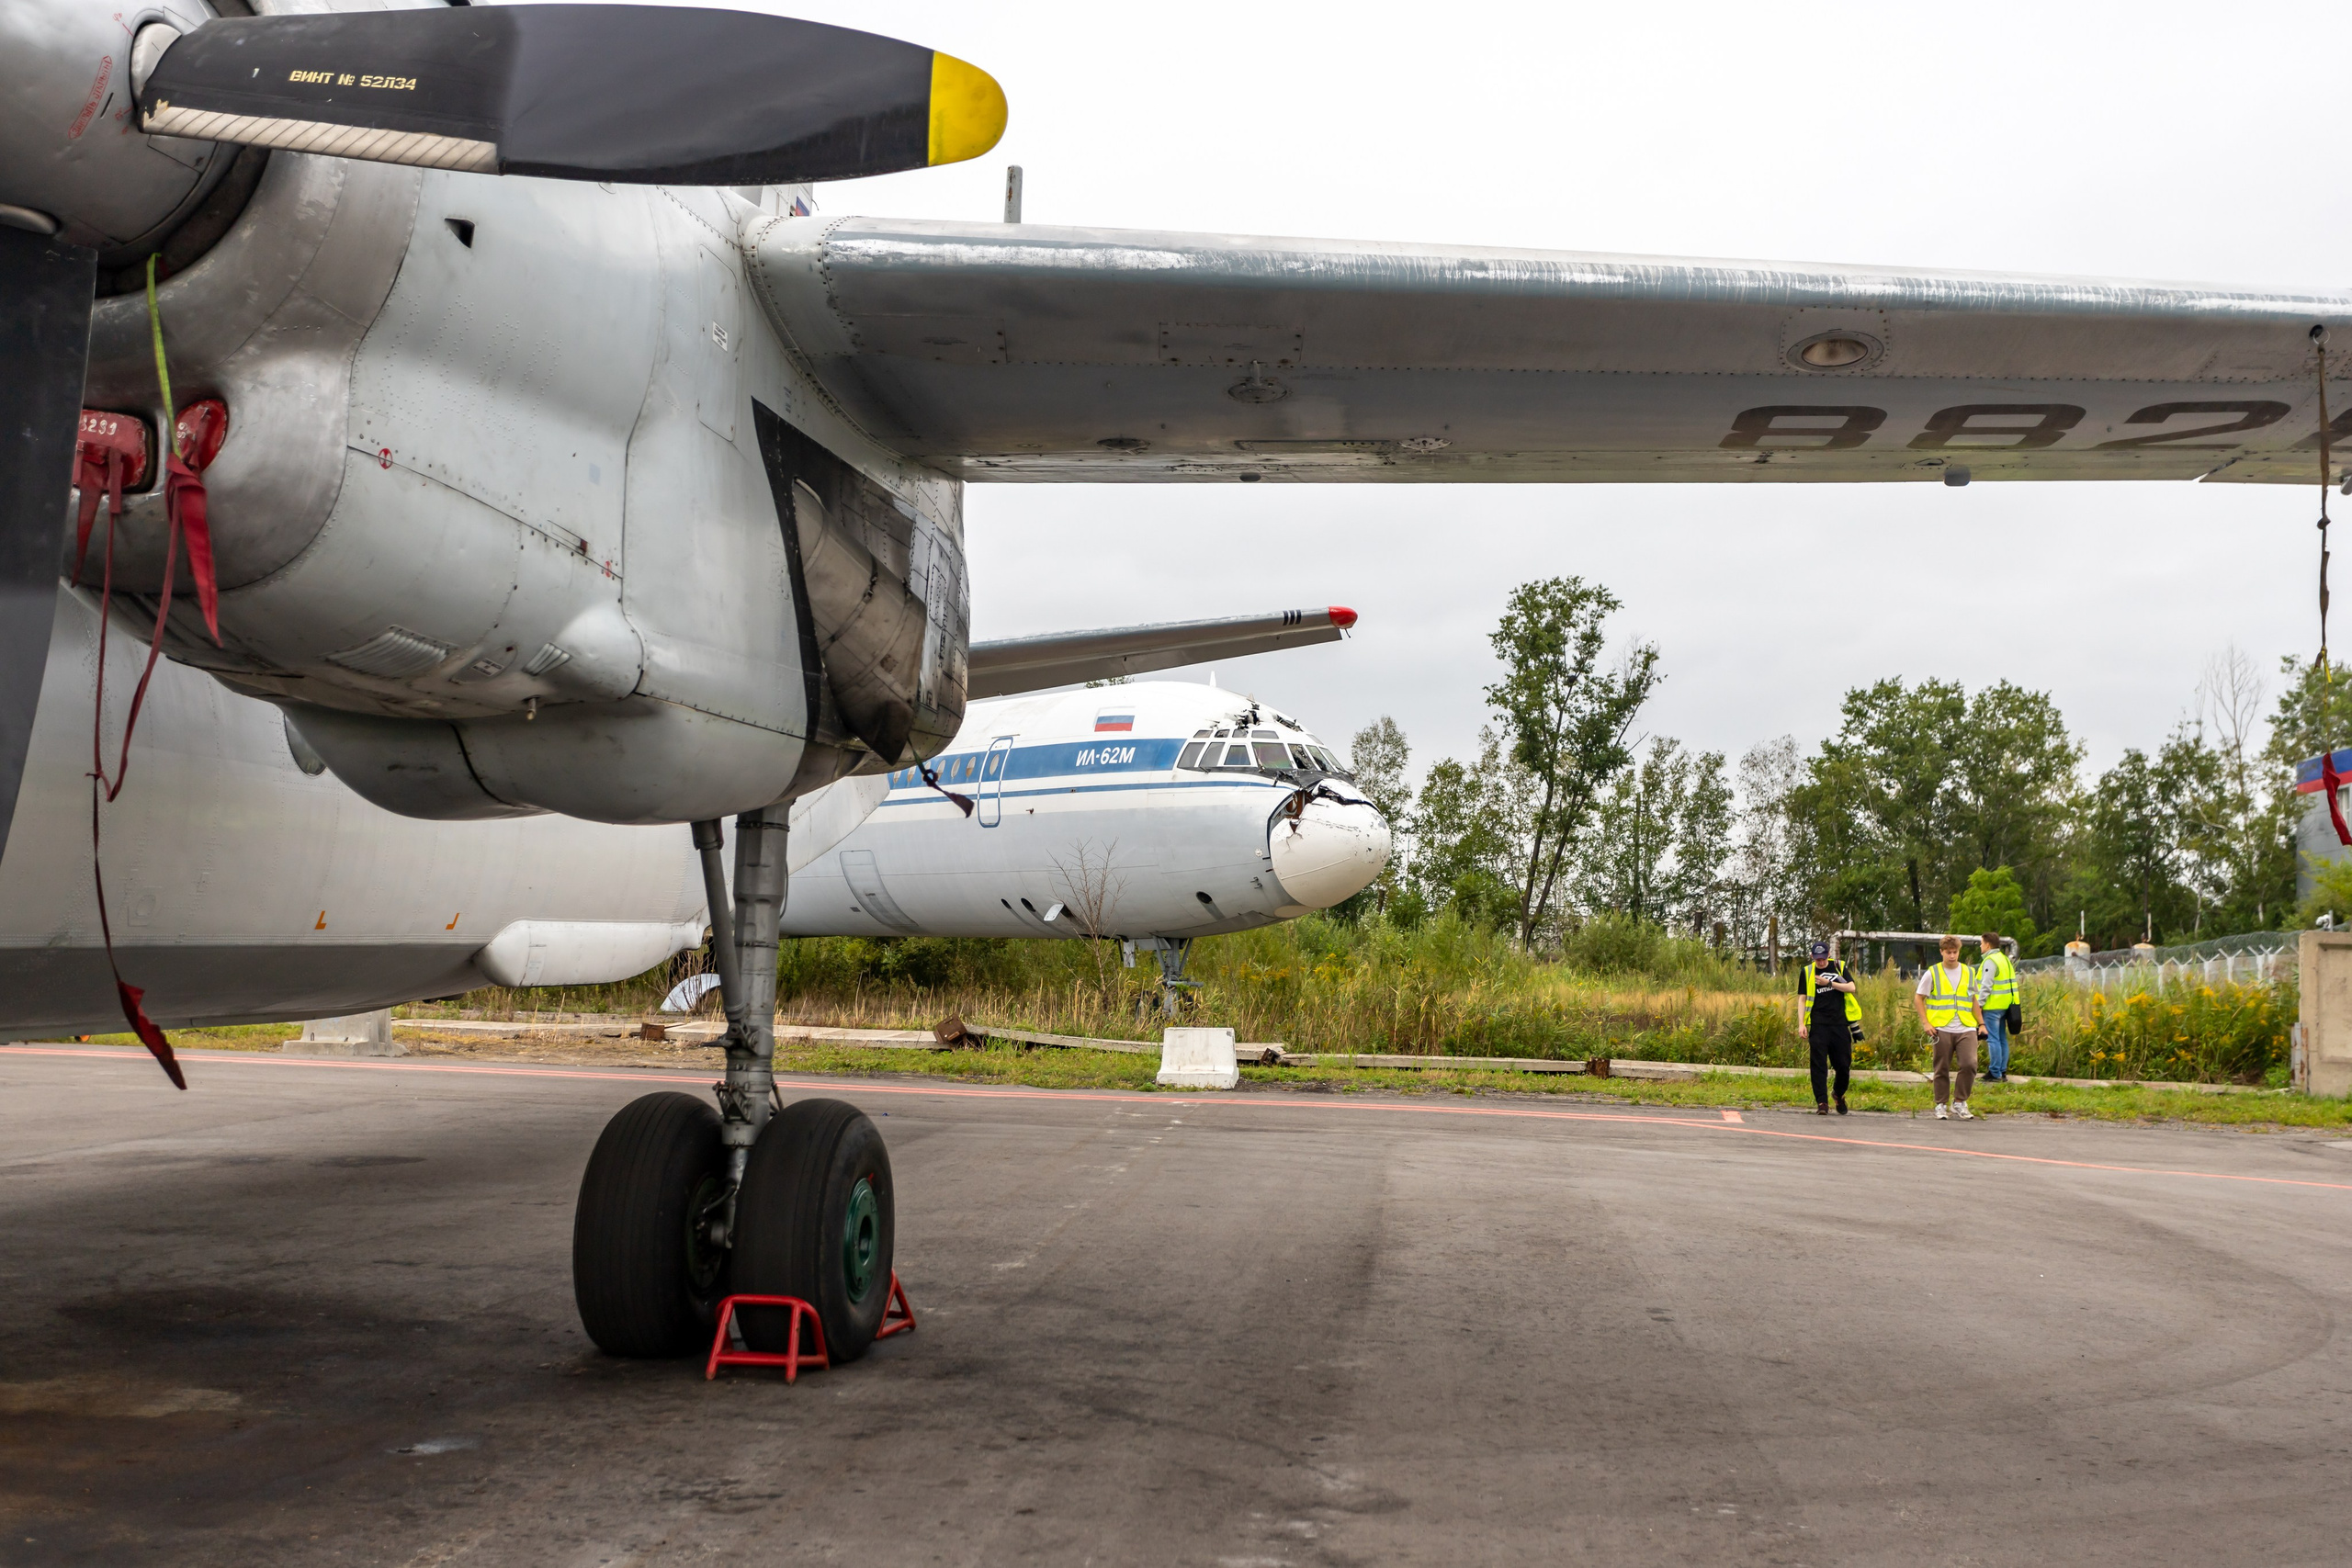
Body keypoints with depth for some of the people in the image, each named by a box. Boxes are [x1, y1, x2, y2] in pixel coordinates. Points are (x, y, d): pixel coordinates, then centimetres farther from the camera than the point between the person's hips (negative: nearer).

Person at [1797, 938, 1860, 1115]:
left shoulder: (1839, 967, 9)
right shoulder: (1807, 972, 7)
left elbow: (1851, 987, -3)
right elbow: (1803, 999, 5)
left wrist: (1829, 983, -13)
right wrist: (1802, 1024, -3)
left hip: (1840, 1023, 1)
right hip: (1818, 1025, -1)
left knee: (1844, 1063, 5)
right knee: (1819, 1064, -7)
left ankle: (1839, 1094, 30)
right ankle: (1821, 1102, -6)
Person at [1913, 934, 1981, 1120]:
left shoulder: (1969, 973, 13)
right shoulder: (1932, 973, 3)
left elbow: (1974, 1000, 23)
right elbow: (1918, 998, 5)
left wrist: (1981, 1023, 16)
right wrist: (1925, 1023, -5)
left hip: (1966, 1029, 2)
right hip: (1941, 1029, -2)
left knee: (1969, 1064, -13)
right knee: (1942, 1069, 3)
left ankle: (1959, 1102, 2)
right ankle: (1941, 1105, 16)